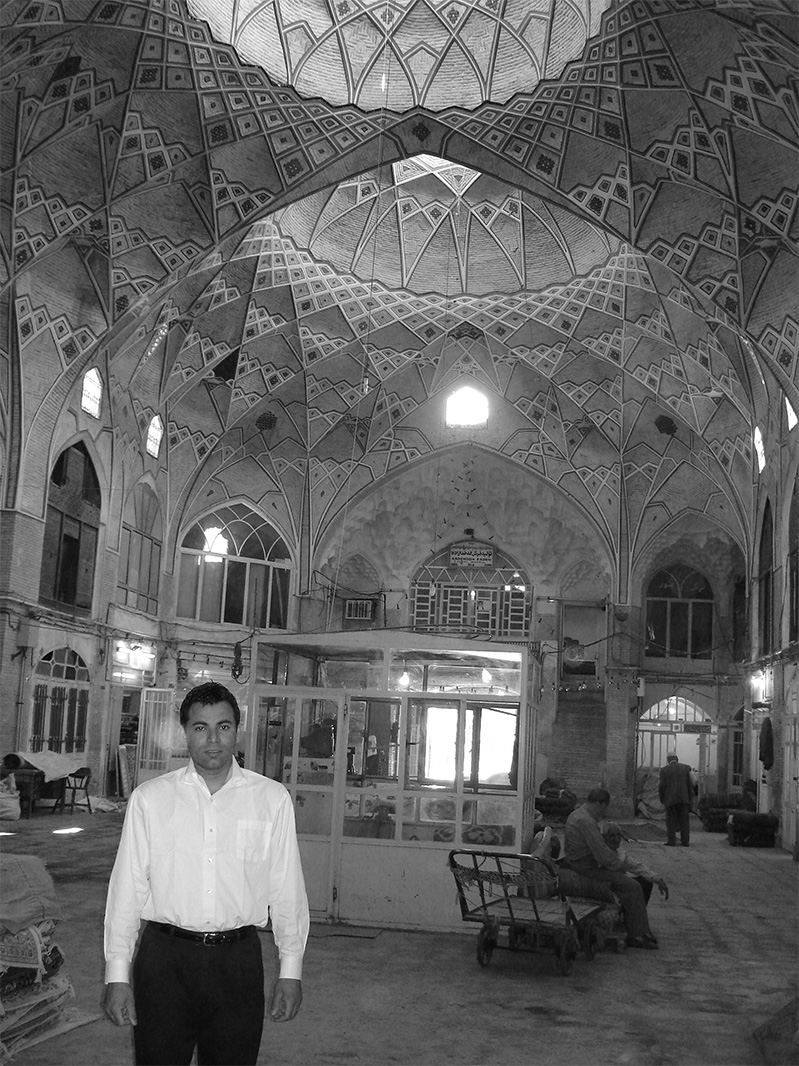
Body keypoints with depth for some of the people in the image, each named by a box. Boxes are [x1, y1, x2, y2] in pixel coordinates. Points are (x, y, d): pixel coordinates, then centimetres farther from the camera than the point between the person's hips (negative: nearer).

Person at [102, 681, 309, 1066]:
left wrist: (291, 972, 2)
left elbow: (287, 890, 3)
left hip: (238, 962, 1)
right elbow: (126, 887, 1)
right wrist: (117, 975, -1)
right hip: (164, 958, 0)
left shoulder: (272, 799, 2)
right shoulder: (148, 798, 1)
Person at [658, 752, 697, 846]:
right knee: (684, 820, 7)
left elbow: (662, 786, -5)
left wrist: (662, 799, 7)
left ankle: (671, 841, -1)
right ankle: (685, 841, 6)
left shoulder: (664, 770, -2)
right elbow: (689, 784, 2)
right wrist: (690, 798, 8)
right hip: (684, 799, 2)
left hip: (670, 799, -2)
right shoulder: (685, 767, 3)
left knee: (671, 821, 3)